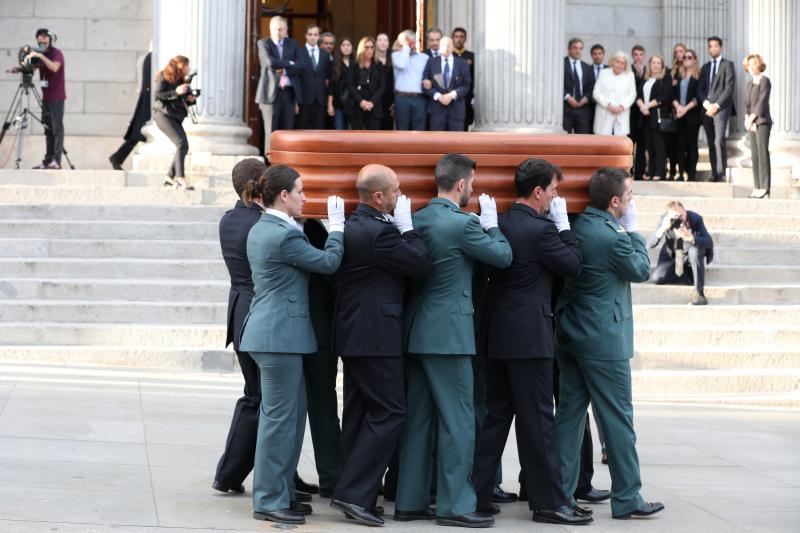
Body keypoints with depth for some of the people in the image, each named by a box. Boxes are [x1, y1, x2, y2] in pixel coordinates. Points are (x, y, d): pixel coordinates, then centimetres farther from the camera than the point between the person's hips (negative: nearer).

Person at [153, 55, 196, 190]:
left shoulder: (181, 81, 17)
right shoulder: (165, 78, -6)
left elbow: (185, 101, 24)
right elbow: (157, 95, -17)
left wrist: (191, 99, 0)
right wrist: (175, 92, -25)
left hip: (176, 117, 9)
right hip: (164, 115, -9)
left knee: (183, 147, 6)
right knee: (181, 142, -22)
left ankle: (170, 177, 16)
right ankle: (180, 176, -29)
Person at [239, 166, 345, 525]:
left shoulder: (260, 230, 14)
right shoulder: (285, 235, -17)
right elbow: (329, 263, -10)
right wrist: (336, 226, 2)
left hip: (271, 332, 10)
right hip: (280, 334, -10)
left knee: (293, 412, 15)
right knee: (279, 416, -4)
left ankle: (280, 493, 20)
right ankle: (268, 502, 2)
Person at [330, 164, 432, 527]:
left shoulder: (352, 226, 11)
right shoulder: (379, 232, -19)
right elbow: (422, 265, -14)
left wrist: (400, 227, 12)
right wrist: (407, 226, -5)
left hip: (353, 334, 10)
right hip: (376, 337, -10)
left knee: (359, 414, 14)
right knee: (390, 412, -6)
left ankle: (355, 492, 19)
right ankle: (354, 493, -9)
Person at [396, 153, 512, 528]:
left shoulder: (416, 219, 7)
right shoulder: (463, 224, -15)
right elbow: (503, 256, -6)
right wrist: (491, 222, 7)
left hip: (416, 330, 8)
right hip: (448, 333, -8)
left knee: (418, 418, 12)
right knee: (458, 420, -2)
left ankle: (410, 501, 16)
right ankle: (454, 505, 0)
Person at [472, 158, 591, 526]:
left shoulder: (499, 224, 6)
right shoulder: (541, 230, -15)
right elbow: (573, 265, -6)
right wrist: (563, 224, 2)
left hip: (496, 335, 8)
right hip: (528, 337, -8)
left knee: (495, 415, 13)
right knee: (538, 420, -1)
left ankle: (476, 495, 15)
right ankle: (548, 502, 4)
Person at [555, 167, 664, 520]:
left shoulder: (575, 226, 3)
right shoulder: (613, 236, -18)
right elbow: (641, 271, -3)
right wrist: (632, 230, 5)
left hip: (569, 336, 8)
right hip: (604, 341, -8)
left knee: (569, 414, 11)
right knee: (618, 419, 1)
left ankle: (560, 492, 13)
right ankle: (626, 498, 7)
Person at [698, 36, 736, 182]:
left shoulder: (727, 65, 4)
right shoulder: (705, 67, 21)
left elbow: (729, 88, -5)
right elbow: (700, 88, 14)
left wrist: (716, 105, -12)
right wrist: (706, 103, -5)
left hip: (721, 108, -5)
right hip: (707, 109, 5)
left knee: (719, 140, -16)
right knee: (711, 143, 1)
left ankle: (721, 173, -17)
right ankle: (714, 174, 0)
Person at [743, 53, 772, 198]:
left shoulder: (764, 81, -5)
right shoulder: (750, 83, 18)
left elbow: (762, 102, -12)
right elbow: (747, 104, 15)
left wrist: (751, 118, -12)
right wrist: (747, 119, -2)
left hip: (762, 122, -8)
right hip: (752, 123, 8)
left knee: (763, 154, -10)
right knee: (754, 156, 6)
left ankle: (764, 187, -12)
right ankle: (757, 187, 8)